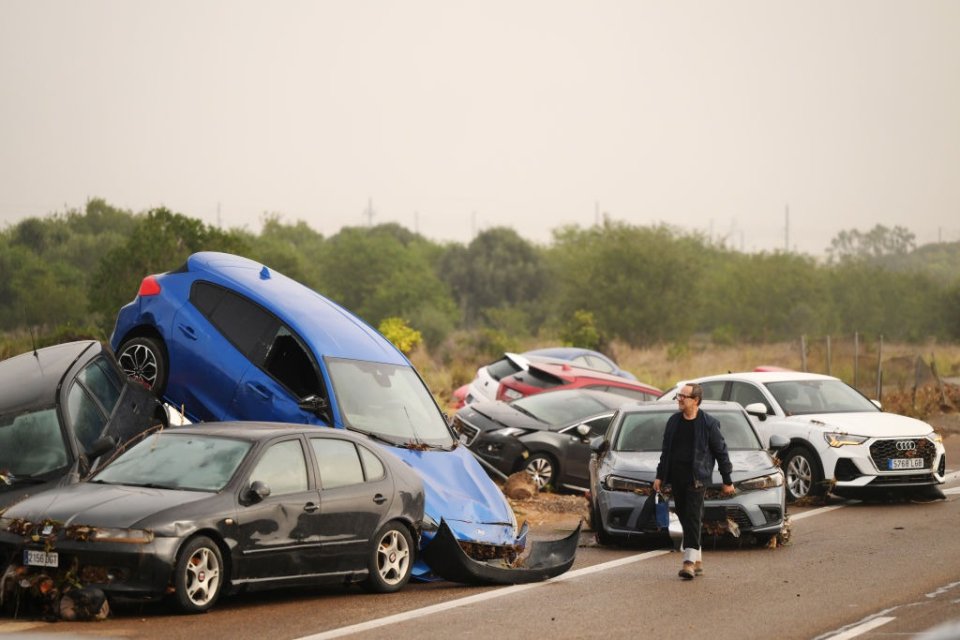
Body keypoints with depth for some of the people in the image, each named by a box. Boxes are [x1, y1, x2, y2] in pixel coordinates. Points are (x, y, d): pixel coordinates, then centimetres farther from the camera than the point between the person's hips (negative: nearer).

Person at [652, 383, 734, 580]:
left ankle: (689, 561, -16)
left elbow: (721, 452, 0)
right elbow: (665, 451, 19)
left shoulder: (708, 423, -4)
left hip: (696, 479, -6)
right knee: (684, 518, 9)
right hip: (676, 478, 6)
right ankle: (697, 560, 19)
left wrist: (727, 481, 1)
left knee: (692, 518, -12)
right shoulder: (673, 421, 11)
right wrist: (659, 476, 15)